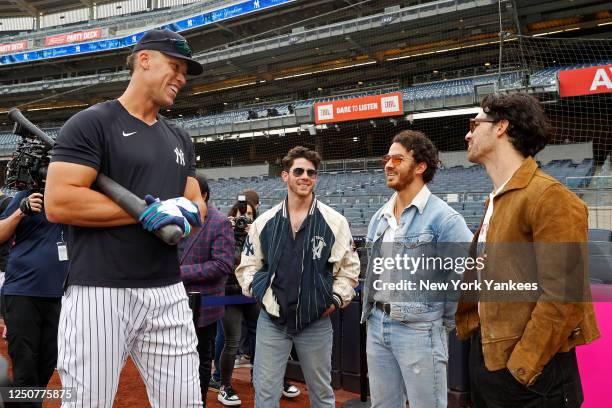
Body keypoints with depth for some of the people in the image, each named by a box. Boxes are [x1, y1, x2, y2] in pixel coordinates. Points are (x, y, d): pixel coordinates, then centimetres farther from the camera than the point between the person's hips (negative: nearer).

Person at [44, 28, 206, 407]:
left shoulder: (180, 139, 17)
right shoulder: (91, 123, -3)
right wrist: (148, 211, -13)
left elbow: (197, 204, 19)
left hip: (169, 292, 6)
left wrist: (185, 212, -6)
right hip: (100, 291, -5)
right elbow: (58, 203, -13)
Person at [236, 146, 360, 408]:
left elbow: (349, 267, 5)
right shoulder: (265, 221, 2)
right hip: (271, 320, 1)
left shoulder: (335, 222, -4)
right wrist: (256, 290, -4)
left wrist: (337, 299, -4)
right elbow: (248, 264, 11)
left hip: (316, 322, -1)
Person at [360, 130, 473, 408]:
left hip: (419, 329, -7)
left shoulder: (443, 217, -12)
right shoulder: (379, 217, 11)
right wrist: (370, 310, 16)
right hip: (377, 325, 7)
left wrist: (448, 321, -7)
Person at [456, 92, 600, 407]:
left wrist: (520, 368, -19)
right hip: (485, 355, 8)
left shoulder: (550, 197, -17)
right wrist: (468, 326, 9)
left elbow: (562, 298, -21)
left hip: (529, 371, -8)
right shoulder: (495, 201, 12)